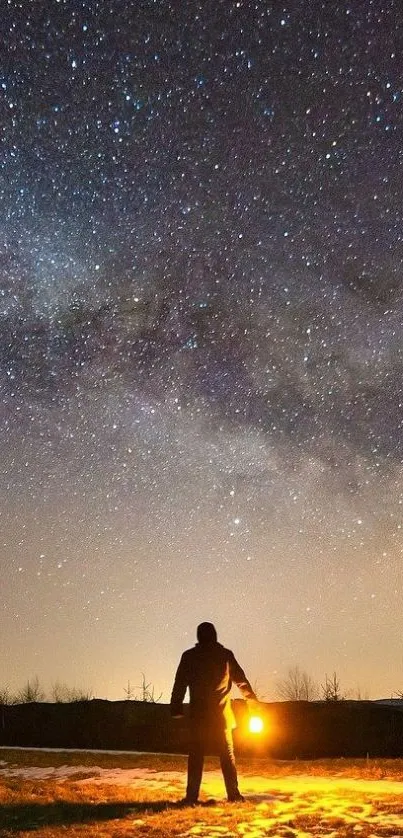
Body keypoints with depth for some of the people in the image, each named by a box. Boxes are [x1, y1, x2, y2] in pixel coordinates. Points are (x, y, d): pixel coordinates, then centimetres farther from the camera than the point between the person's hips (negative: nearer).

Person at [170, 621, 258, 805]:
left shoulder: (189, 656, 0)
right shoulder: (225, 655, 2)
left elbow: (180, 684, -1)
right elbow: (241, 680, 10)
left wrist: (176, 709, 3)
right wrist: (252, 700, 22)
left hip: (198, 714, -1)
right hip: (221, 714, 1)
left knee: (196, 755, 4)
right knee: (227, 754, 10)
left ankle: (192, 796, -1)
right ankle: (233, 794, 7)